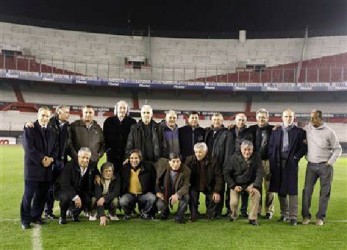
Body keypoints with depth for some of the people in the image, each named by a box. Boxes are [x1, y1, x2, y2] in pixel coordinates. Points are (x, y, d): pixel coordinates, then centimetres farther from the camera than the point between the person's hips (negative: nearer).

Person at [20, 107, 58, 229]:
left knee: (42, 194, 8)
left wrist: (51, 159, -7)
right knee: (29, 194, -2)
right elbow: (29, 148, -11)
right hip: (33, 166, -5)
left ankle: (36, 216, 21)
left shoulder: (52, 131, 14)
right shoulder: (29, 128, -2)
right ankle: (25, 219, 7)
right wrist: (41, 159, -15)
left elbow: (56, 148, 12)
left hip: (47, 168, 5)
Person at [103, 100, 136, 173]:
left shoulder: (132, 122, 7)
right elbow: (104, 136, 12)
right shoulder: (109, 121, 11)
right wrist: (107, 149, 0)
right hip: (112, 154, 1)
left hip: (126, 154, -1)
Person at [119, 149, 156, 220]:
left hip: (143, 194, 0)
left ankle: (144, 212, 4)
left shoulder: (147, 167, -7)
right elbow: (120, 183, 8)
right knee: (122, 201, -30)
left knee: (152, 198, -30)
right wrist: (121, 194, -3)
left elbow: (153, 181, 2)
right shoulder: (124, 168, -3)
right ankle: (128, 213, 8)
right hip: (129, 194, 0)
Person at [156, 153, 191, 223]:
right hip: (164, 192, 1)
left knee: (186, 196, -32)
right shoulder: (162, 163, -17)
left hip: (178, 192, 0)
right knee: (160, 205, -26)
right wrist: (157, 191, -7)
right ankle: (165, 213, 17)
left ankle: (179, 217, -6)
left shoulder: (186, 170, -21)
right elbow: (156, 177, 0)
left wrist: (177, 195, -44)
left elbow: (185, 186, -24)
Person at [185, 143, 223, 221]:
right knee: (192, 196, -27)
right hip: (194, 186, -1)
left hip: (208, 187, 1)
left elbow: (219, 177, -9)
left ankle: (210, 214, 17)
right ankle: (193, 215, -3)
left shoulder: (212, 162, -12)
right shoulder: (189, 160, -11)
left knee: (216, 199, -14)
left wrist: (217, 191, -16)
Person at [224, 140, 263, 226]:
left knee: (256, 194, -29)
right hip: (236, 184, -1)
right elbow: (226, 173, -7)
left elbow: (259, 173, -12)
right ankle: (233, 216, 19)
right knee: (233, 202, -18)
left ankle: (253, 218, -12)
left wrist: (256, 186, -25)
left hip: (250, 183, 1)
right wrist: (233, 186, -15)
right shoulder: (235, 157, -14)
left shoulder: (256, 157, -12)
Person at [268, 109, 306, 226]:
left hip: (291, 163, -3)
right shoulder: (276, 131, 10)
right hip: (278, 163, 3)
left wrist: (296, 157, -10)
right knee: (280, 190, 8)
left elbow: (303, 147, 0)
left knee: (292, 190, -3)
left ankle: (293, 216, 1)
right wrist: (272, 161, -1)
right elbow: (271, 147, 9)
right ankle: (284, 214, 21)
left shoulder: (299, 132, 3)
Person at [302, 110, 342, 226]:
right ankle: (306, 216, 12)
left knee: (325, 192, 4)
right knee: (307, 191, 1)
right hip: (311, 165, 2)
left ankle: (320, 217, 15)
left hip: (325, 166, -2)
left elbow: (337, 149, 0)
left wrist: (330, 162, -6)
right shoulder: (307, 129, 1)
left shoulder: (329, 132, -6)